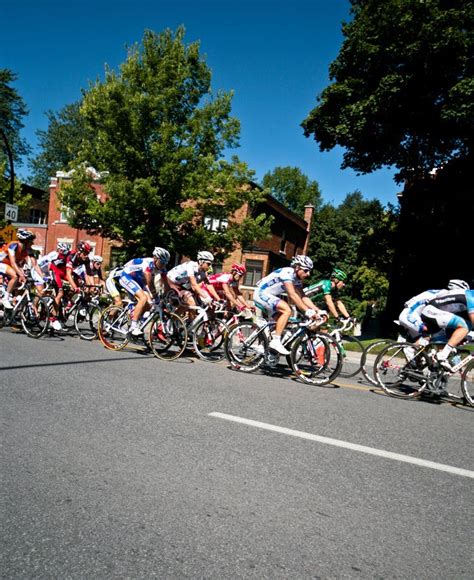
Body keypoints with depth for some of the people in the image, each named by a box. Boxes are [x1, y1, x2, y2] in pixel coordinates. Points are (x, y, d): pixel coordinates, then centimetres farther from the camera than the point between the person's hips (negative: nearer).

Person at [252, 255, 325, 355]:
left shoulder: (297, 279, 6)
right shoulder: (287, 272, -23)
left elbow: (303, 297, 2)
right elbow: (292, 295, -31)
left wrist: (318, 310, -9)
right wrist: (307, 311, -35)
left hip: (269, 296, 10)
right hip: (261, 293, -10)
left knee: (282, 319, 6)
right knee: (287, 310, -24)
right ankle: (275, 341, -23)